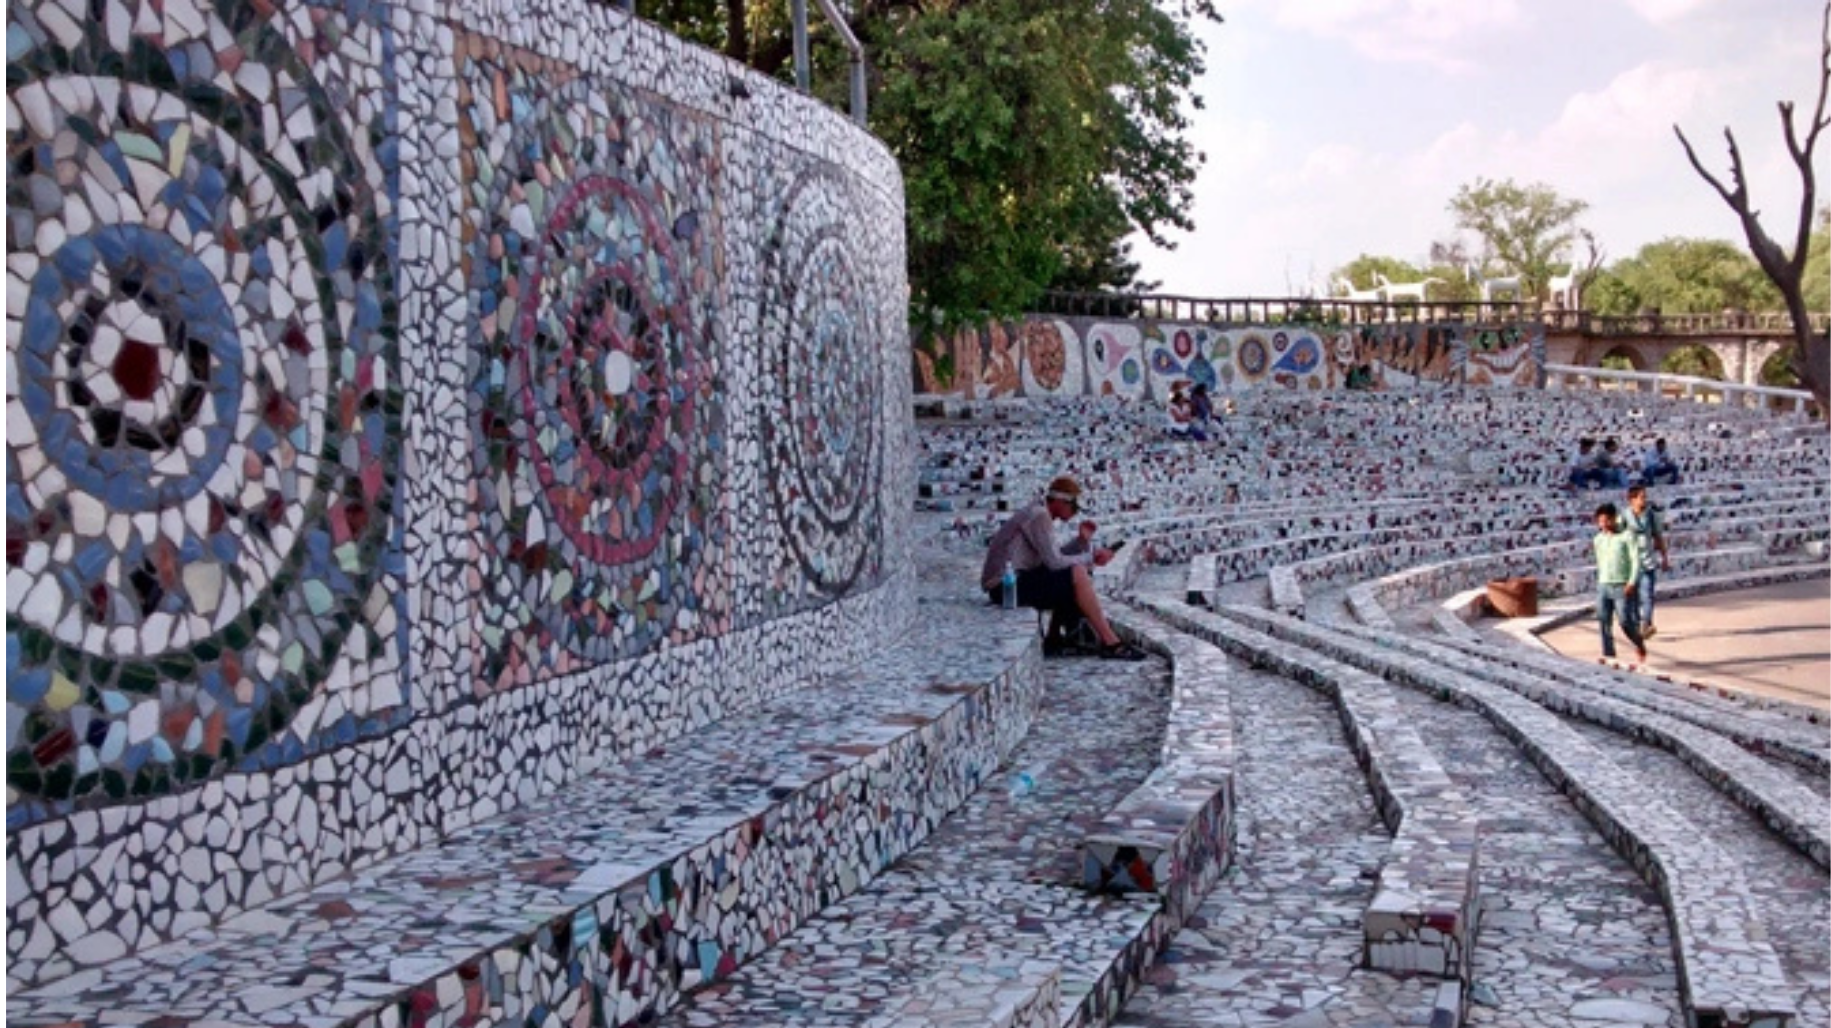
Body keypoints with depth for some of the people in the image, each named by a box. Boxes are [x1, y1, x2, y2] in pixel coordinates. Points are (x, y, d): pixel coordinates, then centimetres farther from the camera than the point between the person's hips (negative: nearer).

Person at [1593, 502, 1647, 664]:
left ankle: (1639, 644, 21)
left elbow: (1636, 561, -8)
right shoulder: (1598, 540, 12)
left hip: (1622, 587, -5)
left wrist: (1632, 583, -17)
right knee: (1604, 622, -2)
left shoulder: (1626, 537, -4)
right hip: (1603, 586, 5)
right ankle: (1608, 656, 0)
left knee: (1626, 622, -6)